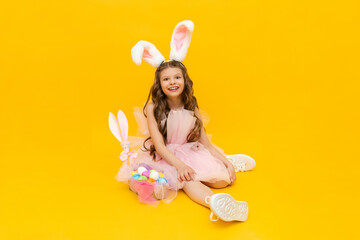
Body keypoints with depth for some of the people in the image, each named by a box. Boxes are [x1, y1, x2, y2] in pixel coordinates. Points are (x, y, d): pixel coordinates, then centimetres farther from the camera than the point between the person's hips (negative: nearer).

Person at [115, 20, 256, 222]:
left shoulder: (192, 107, 3)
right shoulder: (153, 108, -8)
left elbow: (205, 143, 4)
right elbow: (159, 145, -14)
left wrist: (226, 162, -7)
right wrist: (179, 165, -27)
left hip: (190, 154, 4)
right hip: (164, 158, -4)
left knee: (222, 179, -20)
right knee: (188, 180, -37)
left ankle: (225, 162, 8)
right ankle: (213, 201, -62)